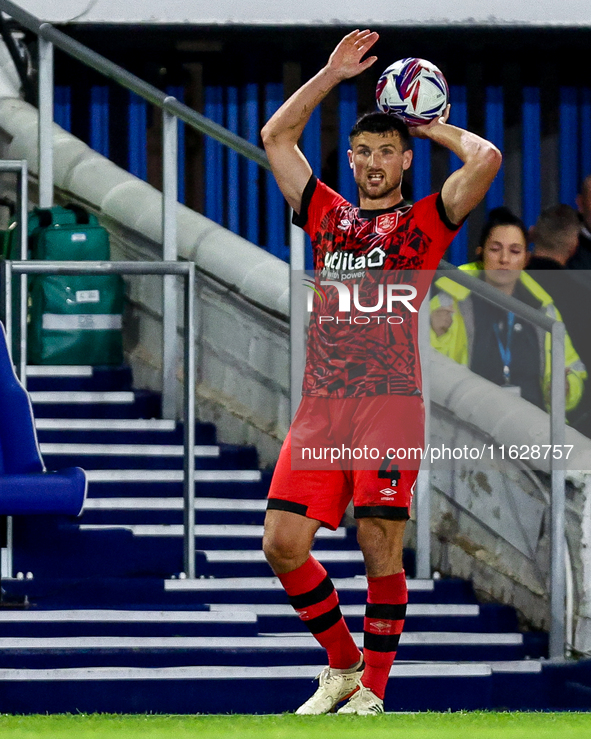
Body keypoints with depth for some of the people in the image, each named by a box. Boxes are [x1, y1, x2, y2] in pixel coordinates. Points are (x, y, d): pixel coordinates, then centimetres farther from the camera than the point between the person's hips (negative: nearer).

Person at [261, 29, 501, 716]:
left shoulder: (423, 222, 8)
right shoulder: (327, 216, 20)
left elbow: (486, 159, -5)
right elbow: (275, 136, 21)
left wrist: (434, 127, 12)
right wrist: (332, 74, 18)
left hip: (390, 401, -4)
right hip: (319, 403, 4)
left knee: (380, 550, -5)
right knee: (282, 543, -4)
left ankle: (372, 690, 4)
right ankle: (342, 664, 15)